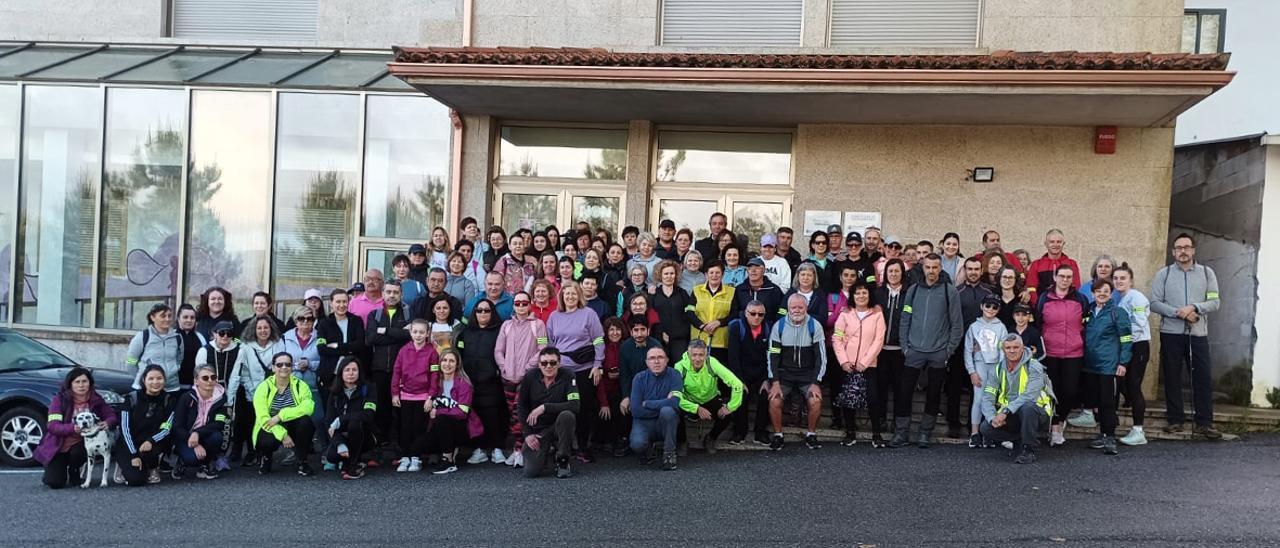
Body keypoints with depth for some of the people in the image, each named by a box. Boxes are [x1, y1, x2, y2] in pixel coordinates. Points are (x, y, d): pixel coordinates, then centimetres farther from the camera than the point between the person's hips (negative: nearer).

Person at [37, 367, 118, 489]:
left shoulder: (96, 399, -3)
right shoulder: (60, 400, -12)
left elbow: (111, 415, -1)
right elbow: (52, 426, -19)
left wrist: (108, 423, -26)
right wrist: (72, 428, -39)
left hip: (81, 444, 2)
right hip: (58, 446, -2)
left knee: (78, 452, -34)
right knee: (55, 483, -17)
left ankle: (74, 474, 2)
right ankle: (51, 471, 23)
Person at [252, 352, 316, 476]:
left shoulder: (300, 385, -5)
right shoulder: (264, 387, -7)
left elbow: (308, 407, -24)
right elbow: (263, 417, -17)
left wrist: (281, 416, -31)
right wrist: (282, 434, -29)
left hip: (293, 429, 1)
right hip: (271, 429, -1)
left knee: (305, 421, -31)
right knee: (267, 442, -34)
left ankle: (302, 462, -10)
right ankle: (267, 457, 7)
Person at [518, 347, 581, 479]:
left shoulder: (567, 376, -13)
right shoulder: (530, 378, -6)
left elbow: (575, 405, -24)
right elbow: (521, 407, 3)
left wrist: (545, 407, -27)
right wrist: (527, 434, -4)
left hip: (559, 426, -1)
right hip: (537, 430, 1)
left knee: (567, 415, -35)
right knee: (531, 472, -16)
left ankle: (563, 461, -13)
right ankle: (547, 449, 20)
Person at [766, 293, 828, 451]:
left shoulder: (814, 326, -5)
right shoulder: (779, 326, -2)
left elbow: (821, 356, -5)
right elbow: (773, 356, -2)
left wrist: (816, 383, -13)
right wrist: (775, 382, -11)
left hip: (808, 375, 0)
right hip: (784, 374, 1)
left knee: (816, 401, -24)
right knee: (774, 401, -23)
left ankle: (811, 434, 1)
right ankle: (778, 435, 0)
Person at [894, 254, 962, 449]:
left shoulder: (949, 291, -1)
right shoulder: (913, 290, 7)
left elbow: (957, 323, -1)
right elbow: (905, 320, 9)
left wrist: (949, 349, -5)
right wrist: (905, 346, 2)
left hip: (938, 353, -2)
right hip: (914, 352, 2)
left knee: (933, 395, 7)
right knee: (903, 392, -2)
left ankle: (925, 433, 19)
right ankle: (901, 433, 9)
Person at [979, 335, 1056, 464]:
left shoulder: (1033, 367, -10)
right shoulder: (997, 370, 5)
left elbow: (1029, 396, -25)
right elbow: (987, 398, -2)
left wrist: (1006, 411, -32)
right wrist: (993, 418, -22)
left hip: (1035, 414, -4)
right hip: (1011, 418, 4)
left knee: (1027, 407, -38)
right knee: (986, 428, -21)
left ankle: (1029, 450, -18)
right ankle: (1021, 439, 4)